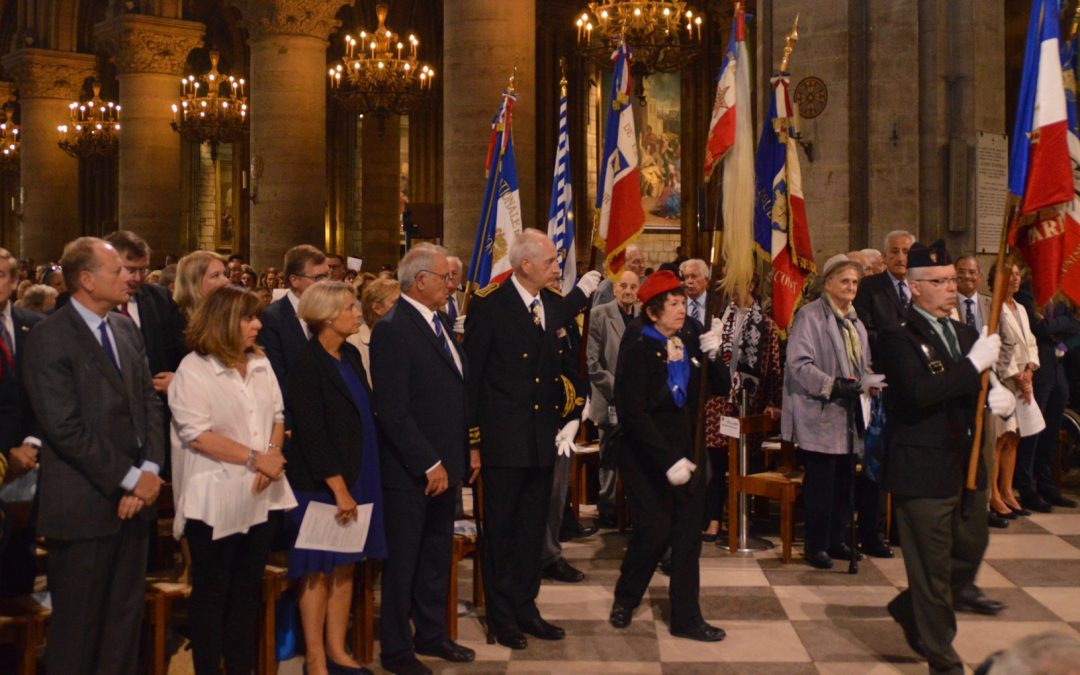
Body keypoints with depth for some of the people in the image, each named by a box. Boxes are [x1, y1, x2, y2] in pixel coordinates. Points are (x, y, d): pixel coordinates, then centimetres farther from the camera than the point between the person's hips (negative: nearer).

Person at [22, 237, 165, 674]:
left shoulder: (126, 330, 12)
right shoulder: (49, 338, -12)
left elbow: (149, 401, 10)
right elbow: (65, 428, -17)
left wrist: (150, 469, -5)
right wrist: (129, 478, -14)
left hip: (134, 496, 7)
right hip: (84, 504, -7)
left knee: (127, 614, 14)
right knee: (77, 624, 5)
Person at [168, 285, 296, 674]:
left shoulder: (260, 364, 9)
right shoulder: (194, 370, -12)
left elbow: (277, 416, 11)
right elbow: (197, 435, -18)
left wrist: (273, 456, -9)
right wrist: (255, 458, -17)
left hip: (260, 496, 6)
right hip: (215, 500, -6)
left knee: (248, 589, 12)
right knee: (211, 591, 5)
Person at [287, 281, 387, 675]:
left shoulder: (351, 356, 9)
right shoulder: (307, 365, -14)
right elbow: (312, 435, -16)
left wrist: (355, 485, 10)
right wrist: (339, 489, -17)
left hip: (355, 478, 7)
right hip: (321, 483, -7)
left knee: (345, 566, 11)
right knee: (319, 572, 2)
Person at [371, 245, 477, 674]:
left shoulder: (440, 322, 10)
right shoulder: (393, 329, -16)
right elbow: (394, 411, -20)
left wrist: (469, 447, 10)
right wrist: (429, 465, -19)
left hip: (445, 464, 8)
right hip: (411, 471, -8)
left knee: (437, 555, 18)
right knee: (403, 562, 6)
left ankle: (431, 634, 33)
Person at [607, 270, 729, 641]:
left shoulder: (690, 342, 4)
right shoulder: (637, 347, -13)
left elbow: (721, 387, 5)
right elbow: (633, 412, -19)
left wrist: (712, 357, -13)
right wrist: (668, 461, -23)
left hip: (688, 453, 5)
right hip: (647, 458, -5)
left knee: (688, 537, 6)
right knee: (654, 533, -2)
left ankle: (686, 617, 15)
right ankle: (625, 599, 24)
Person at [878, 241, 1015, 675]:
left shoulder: (964, 334, 12)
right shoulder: (899, 338, -12)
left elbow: (981, 389, 14)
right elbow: (919, 392, -27)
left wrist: (1000, 398, -9)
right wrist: (974, 364, -24)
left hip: (966, 465, 8)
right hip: (922, 470, -8)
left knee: (970, 550, 18)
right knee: (932, 568, 2)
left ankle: (910, 611, 41)